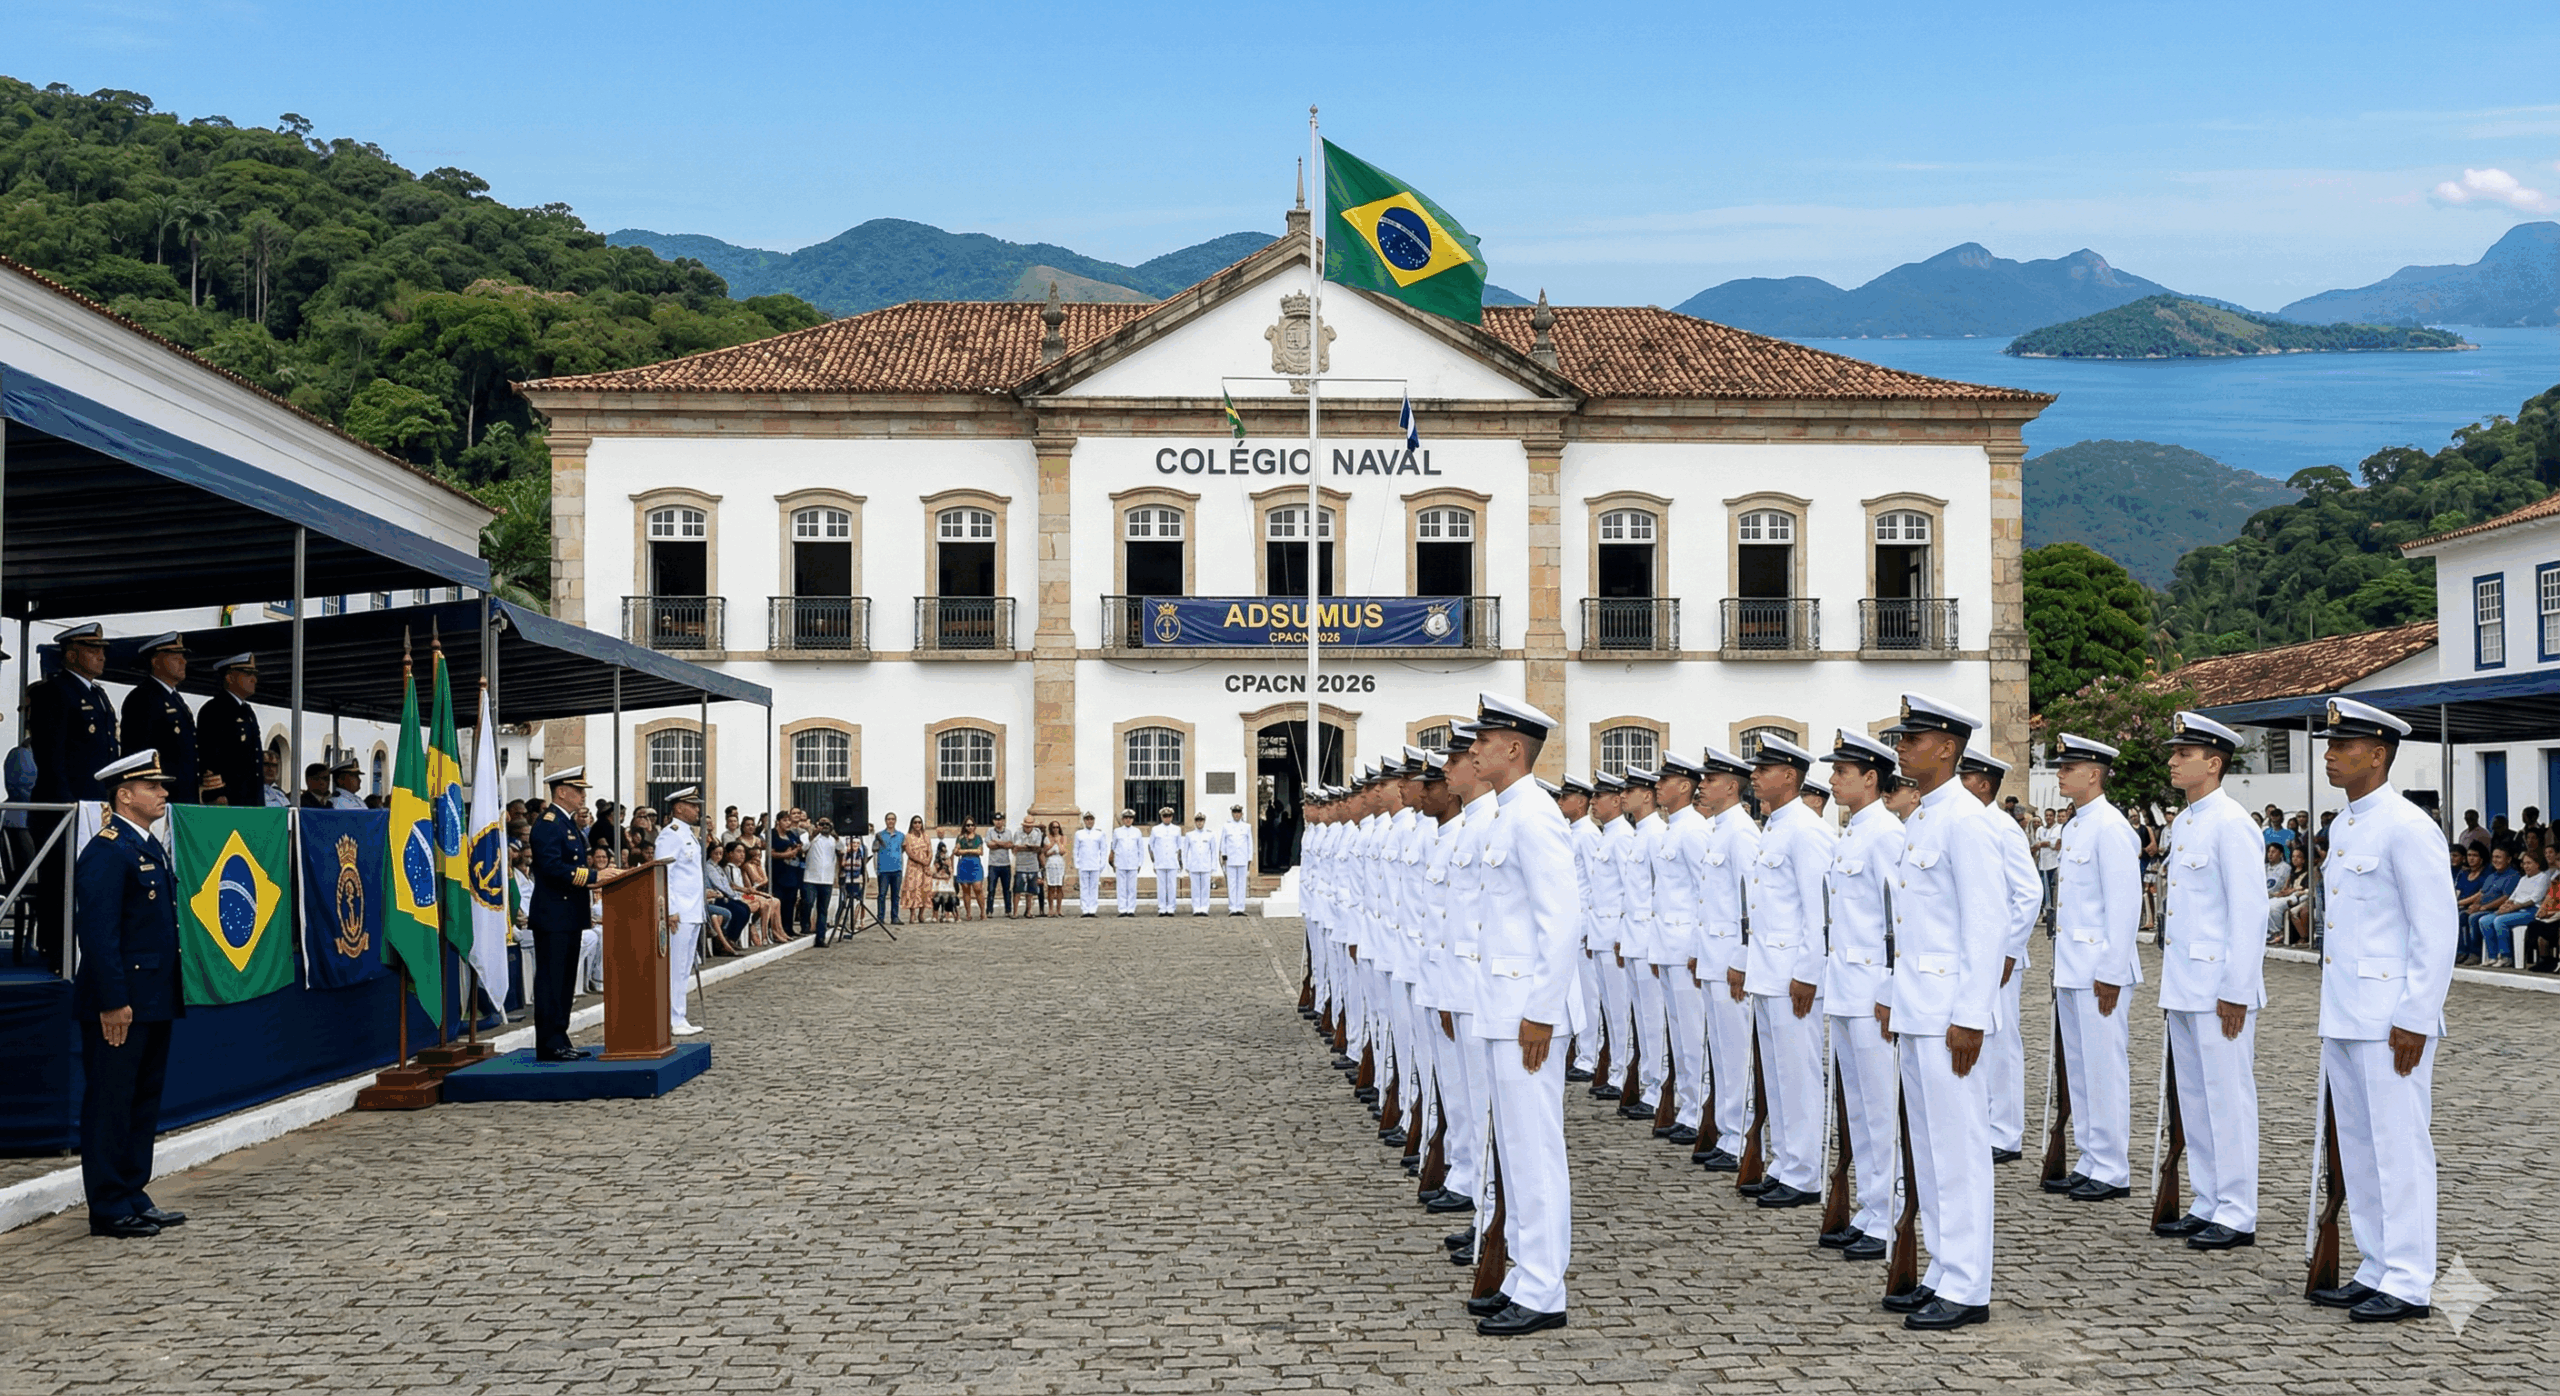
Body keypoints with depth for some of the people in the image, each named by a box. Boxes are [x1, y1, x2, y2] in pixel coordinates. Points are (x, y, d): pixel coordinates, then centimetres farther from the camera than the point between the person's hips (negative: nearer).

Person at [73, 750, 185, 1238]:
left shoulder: (150, 847, 16)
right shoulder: (107, 851, -14)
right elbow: (98, 933, -20)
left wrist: (170, 995, 18)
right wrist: (113, 1003, -22)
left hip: (153, 1002, 10)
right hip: (120, 1005, -10)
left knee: (144, 1101, 14)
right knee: (110, 1104, -1)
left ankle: (134, 1197, 22)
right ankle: (110, 1209, 4)